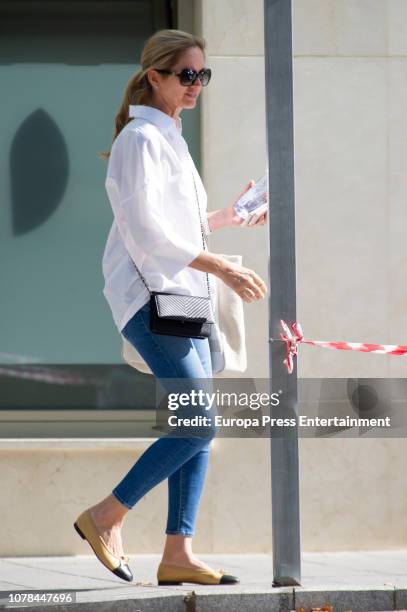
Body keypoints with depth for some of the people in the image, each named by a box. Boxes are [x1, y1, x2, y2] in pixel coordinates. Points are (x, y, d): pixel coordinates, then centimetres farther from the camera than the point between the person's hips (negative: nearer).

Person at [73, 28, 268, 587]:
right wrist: (223, 269, -19)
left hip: (181, 298, 10)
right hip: (150, 295, -10)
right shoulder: (142, 138, -11)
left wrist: (226, 218, 26)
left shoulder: (168, 138, 19)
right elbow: (149, 234, -18)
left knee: (197, 429, 3)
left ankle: (178, 554, 2)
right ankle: (105, 517, -5)